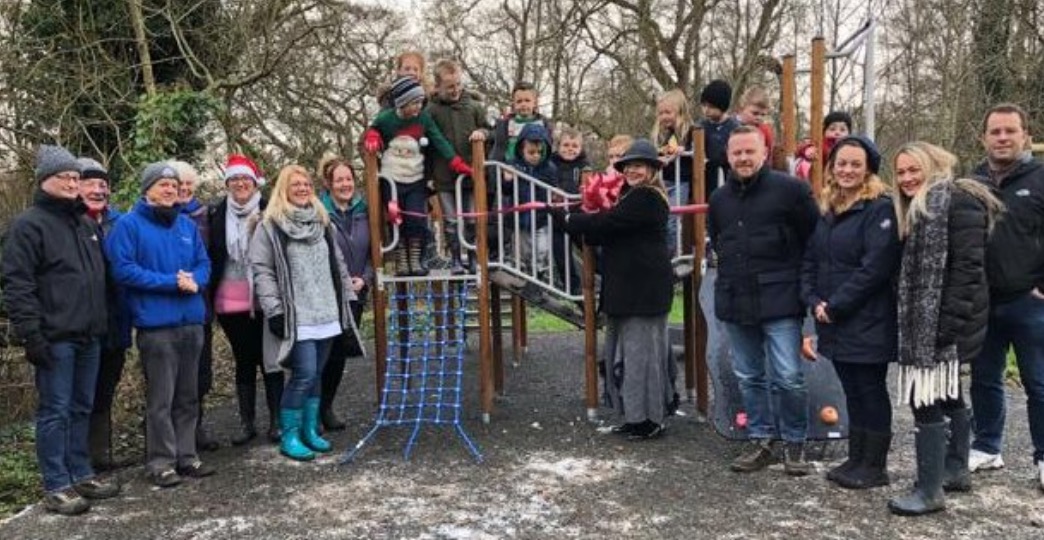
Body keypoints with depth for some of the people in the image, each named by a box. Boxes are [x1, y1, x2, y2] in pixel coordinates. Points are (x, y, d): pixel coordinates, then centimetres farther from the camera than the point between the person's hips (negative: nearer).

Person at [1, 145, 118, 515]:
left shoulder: (86, 225, 18)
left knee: (81, 409, 13)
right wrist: (30, 332, -18)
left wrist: (101, 323, 20)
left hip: (88, 336, 7)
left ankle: (80, 475, 23)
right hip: (55, 338, -7)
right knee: (55, 412, -2)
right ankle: (56, 487, 5)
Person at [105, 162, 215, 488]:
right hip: (156, 324, -6)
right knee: (160, 399, -2)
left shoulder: (187, 225, 14)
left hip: (192, 321, 6)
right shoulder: (129, 224, -3)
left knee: (188, 396, 12)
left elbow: (204, 263, 14)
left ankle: (186, 455, 22)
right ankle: (161, 461, 9)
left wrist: (194, 280, -10)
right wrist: (171, 282, -16)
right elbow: (123, 269, -12)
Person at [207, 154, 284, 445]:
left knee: (269, 358, 4)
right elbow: (211, 256, 8)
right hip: (231, 302, 2)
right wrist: (211, 295, 4)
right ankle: (247, 422, 20)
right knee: (243, 360, 11)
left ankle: (276, 421, 14)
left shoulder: (268, 212, -1)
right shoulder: (217, 214, 5)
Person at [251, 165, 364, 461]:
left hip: (326, 314, 6)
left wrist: (349, 300, 14)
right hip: (296, 317, -6)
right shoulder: (270, 226, -4)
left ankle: (310, 430, 21)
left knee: (316, 374, 10)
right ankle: (289, 436, 3)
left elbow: (338, 265, 18)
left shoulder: (322, 222, 15)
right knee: (304, 374, -11)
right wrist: (274, 311, -14)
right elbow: (262, 271, -8)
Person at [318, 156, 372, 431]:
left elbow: (370, 253, 11)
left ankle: (326, 406, 26)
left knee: (341, 352, 10)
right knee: (326, 352, -3)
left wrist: (364, 279, -3)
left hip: (354, 295, 5)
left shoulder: (362, 211, 7)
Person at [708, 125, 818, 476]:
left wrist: (801, 281, 0)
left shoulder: (789, 189, -5)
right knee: (748, 377, 12)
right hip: (734, 302, 6)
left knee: (788, 377, -4)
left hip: (778, 300, -5)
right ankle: (760, 442, 24)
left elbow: (815, 240, -3)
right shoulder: (719, 199, 13)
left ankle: (794, 443, 14)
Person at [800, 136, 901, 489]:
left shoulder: (880, 208, -11)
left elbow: (875, 267, -19)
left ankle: (875, 466, 15)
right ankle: (856, 459, 26)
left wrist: (835, 305, -17)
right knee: (852, 390, 15)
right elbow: (810, 261, 12)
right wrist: (814, 301, -3)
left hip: (868, 323, -7)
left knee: (871, 390, 3)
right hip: (834, 323, 7)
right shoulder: (827, 210, 12)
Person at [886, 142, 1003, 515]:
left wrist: (950, 323, -24)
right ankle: (956, 470, 31)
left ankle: (929, 490, -2)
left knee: (926, 399, -10)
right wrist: (910, 323, 16)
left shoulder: (956, 201, -12)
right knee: (948, 396, 18)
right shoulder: (918, 209, 17)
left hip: (942, 321, -10)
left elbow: (967, 267, -20)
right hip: (925, 321, 10)